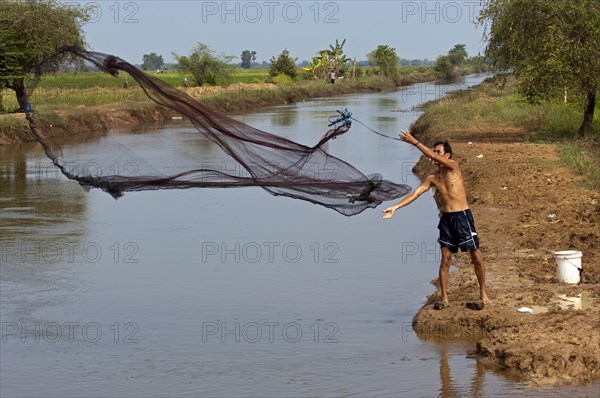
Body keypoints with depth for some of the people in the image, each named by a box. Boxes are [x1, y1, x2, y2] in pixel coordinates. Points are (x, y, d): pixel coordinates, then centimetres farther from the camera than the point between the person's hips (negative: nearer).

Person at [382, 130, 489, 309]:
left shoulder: (453, 166, -8)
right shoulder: (432, 178, 6)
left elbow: (433, 157, -23)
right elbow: (414, 194, 1)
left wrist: (414, 142, -22)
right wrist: (395, 207, -10)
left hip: (462, 216, -5)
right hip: (446, 219, 5)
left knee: (476, 257, 2)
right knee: (445, 260, 3)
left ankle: (483, 295, 13)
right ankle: (444, 298, 8)